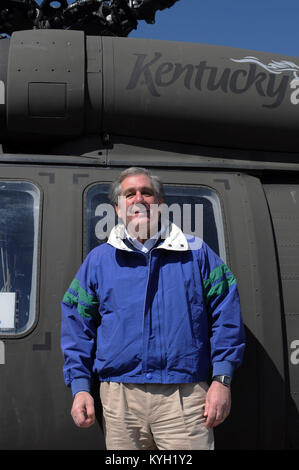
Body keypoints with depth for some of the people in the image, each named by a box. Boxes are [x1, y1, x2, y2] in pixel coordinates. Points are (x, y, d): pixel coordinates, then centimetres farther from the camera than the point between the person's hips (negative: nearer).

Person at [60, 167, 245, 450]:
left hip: (185, 397, -1)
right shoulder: (98, 260, 10)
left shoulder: (196, 253, 8)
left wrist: (222, 380, -2)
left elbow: (225, 317, 5)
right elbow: (77, 326, 10)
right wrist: (80, 387, 2)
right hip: (120, 399, 2)